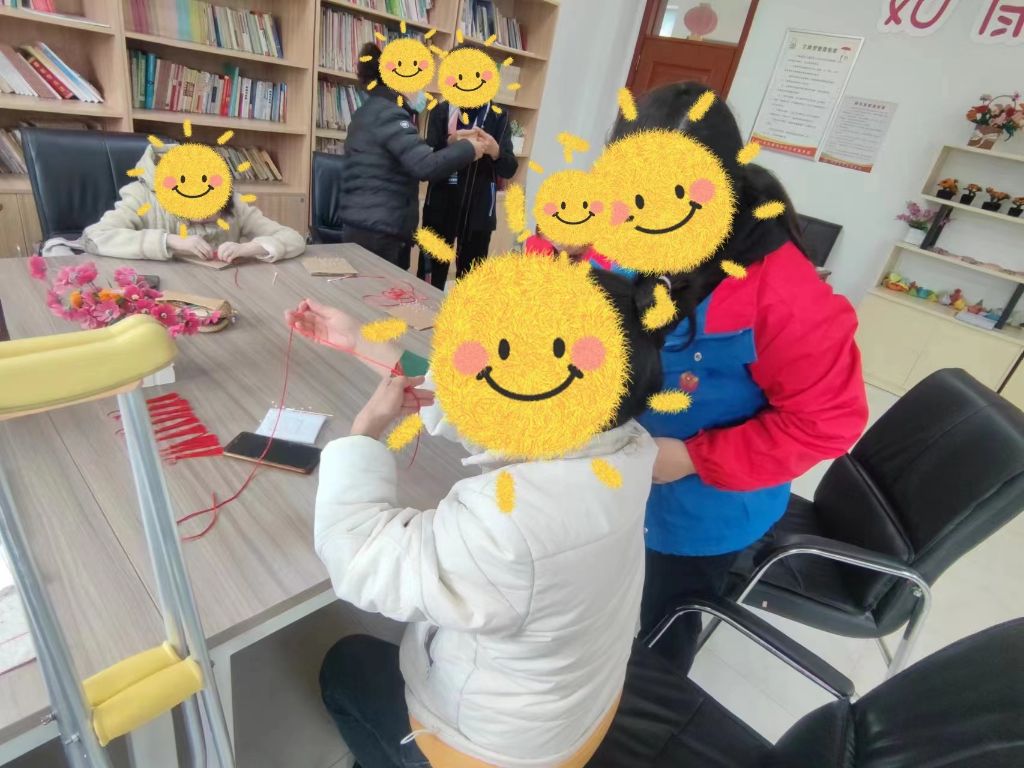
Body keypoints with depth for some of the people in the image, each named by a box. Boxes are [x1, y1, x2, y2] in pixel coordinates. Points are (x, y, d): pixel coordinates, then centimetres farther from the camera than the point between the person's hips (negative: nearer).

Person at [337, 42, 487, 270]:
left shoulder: (370, 111, 18)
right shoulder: (389, 114, -12)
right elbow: (425, 166, -23)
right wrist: (467, 149, -10)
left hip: (361, 227, 10)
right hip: (377, 233, -10)